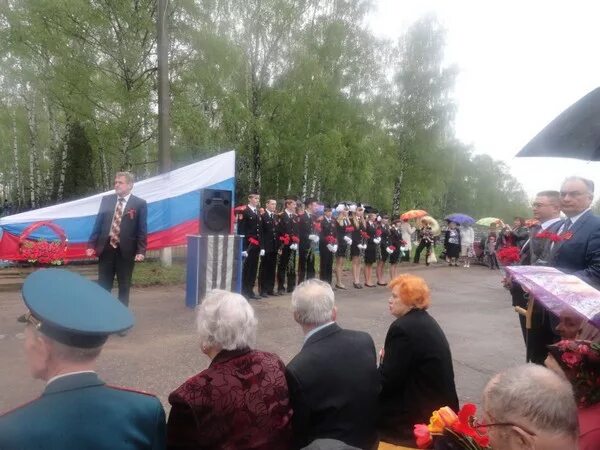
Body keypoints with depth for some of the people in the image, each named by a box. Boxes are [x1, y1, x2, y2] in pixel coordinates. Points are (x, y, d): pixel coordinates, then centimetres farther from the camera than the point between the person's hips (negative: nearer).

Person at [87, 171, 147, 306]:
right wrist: (91, 245, 3)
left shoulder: (140, 204, -2)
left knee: (124, 287, 9)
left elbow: (142, 230, -4)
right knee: (103, 286, 9)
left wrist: (141, 251, -12)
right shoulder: (106, 200, 8)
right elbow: (98, 224, 9)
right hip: (106, 248, 3)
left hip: (125, 251, -3)